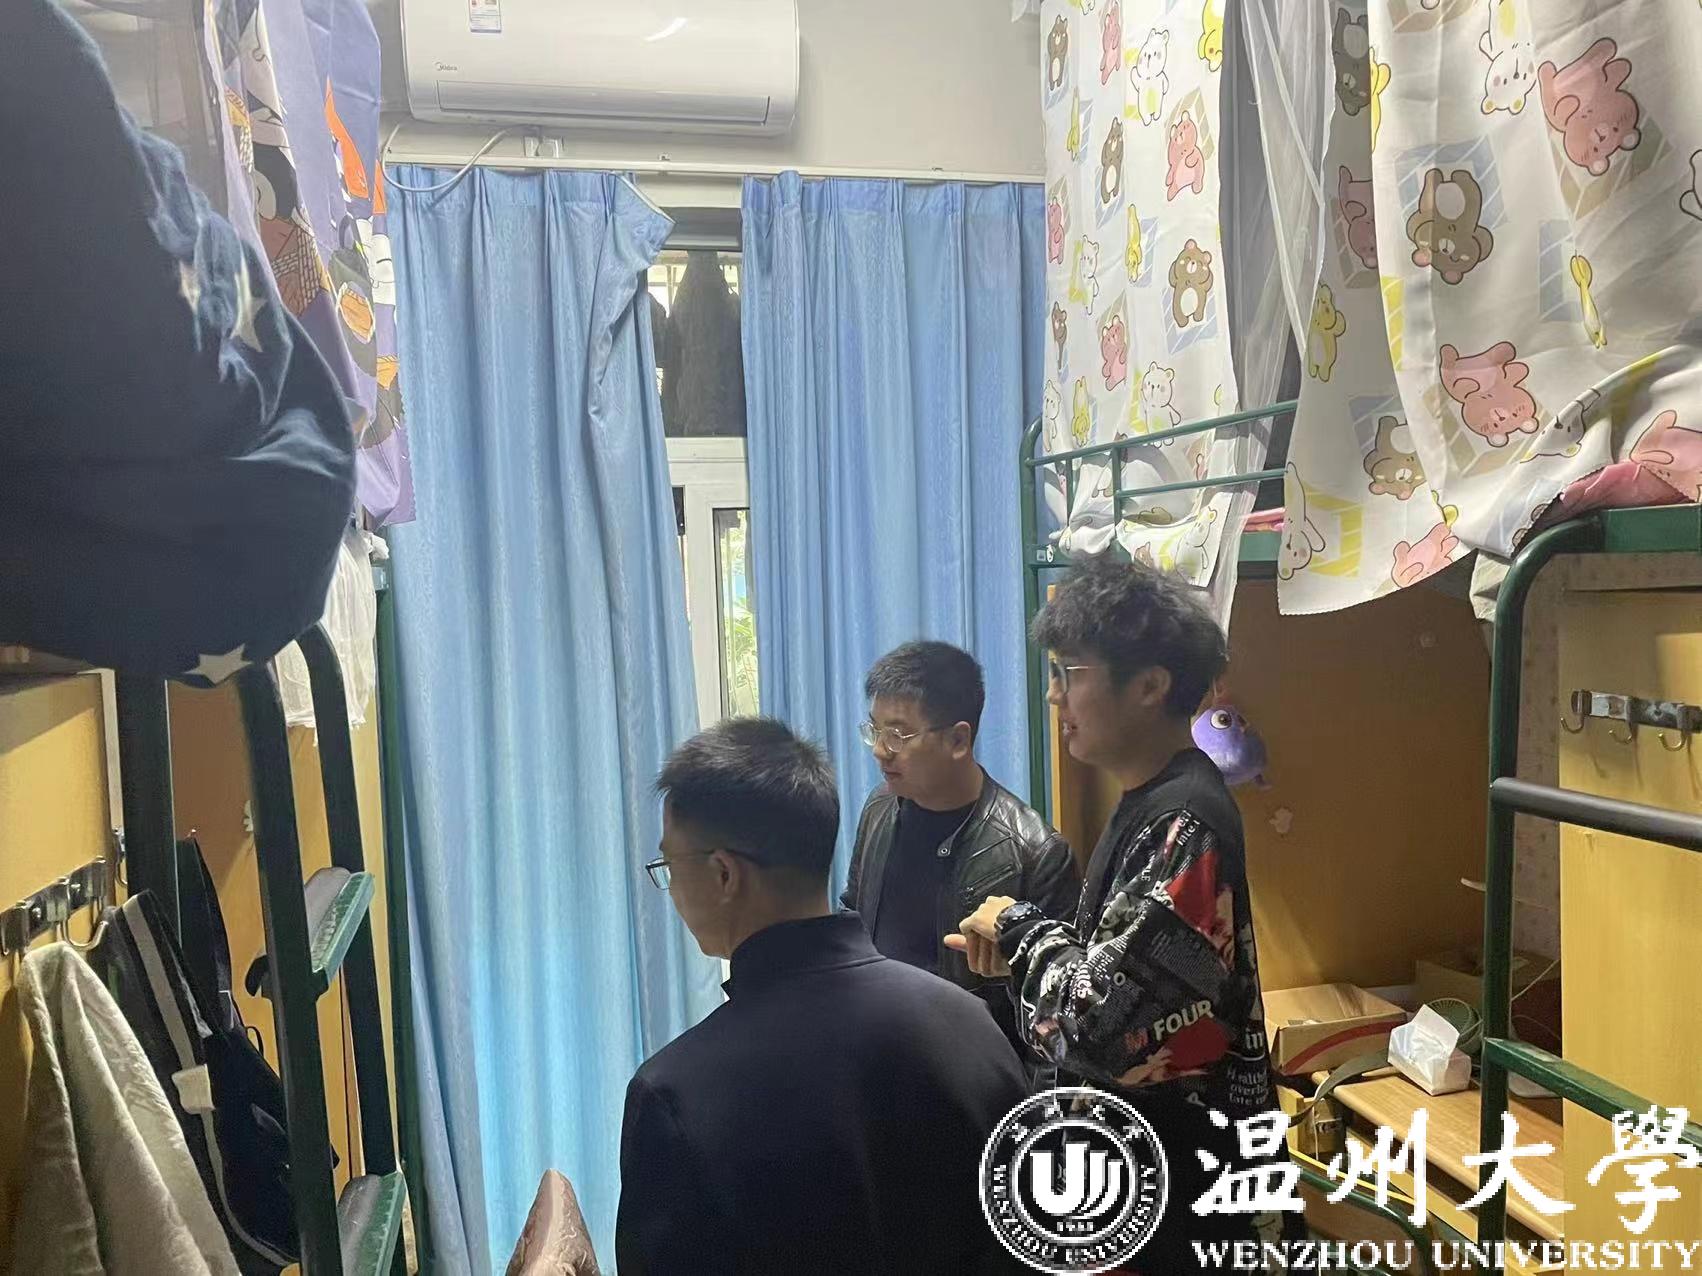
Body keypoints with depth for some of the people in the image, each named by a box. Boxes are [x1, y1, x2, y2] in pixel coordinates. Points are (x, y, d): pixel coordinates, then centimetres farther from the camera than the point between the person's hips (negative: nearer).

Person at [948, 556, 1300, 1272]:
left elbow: (1098, 1026, -29)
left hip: (1188, 1193, -9)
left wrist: (1021, 929, -13)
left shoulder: (1184, 825, -26)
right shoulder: (1151, 804, 4)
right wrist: (1013, 954, -4)